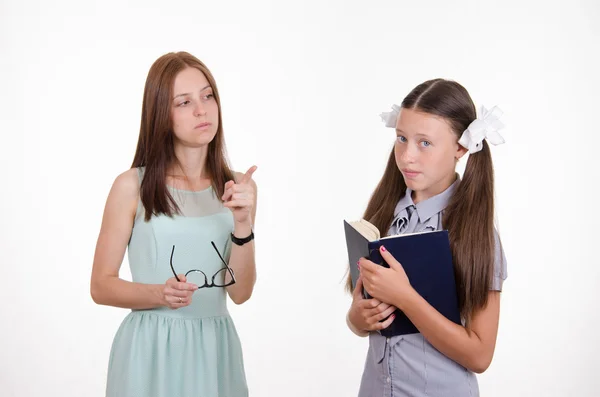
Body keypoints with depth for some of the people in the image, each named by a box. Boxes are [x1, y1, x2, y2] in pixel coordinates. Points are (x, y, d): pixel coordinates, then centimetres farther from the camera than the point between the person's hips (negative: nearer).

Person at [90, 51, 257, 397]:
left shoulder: (238, 188, 0)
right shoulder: (132, 186, -8)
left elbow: (240, 292, -5)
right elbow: (101, 286, -3)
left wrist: (242, 223, -18)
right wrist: (159, 294, -20)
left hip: (215, 349, 3)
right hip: (151, 350, -3)